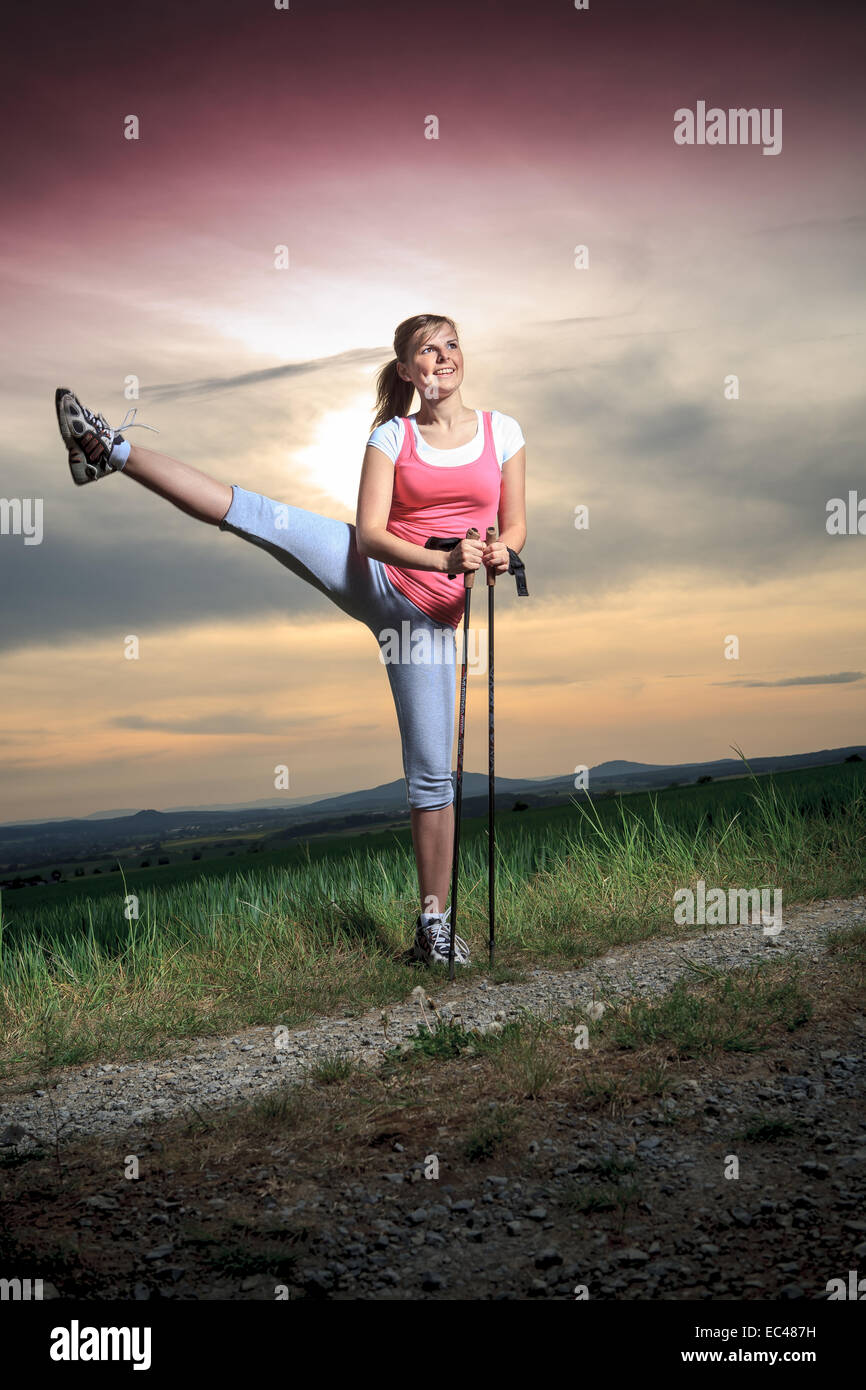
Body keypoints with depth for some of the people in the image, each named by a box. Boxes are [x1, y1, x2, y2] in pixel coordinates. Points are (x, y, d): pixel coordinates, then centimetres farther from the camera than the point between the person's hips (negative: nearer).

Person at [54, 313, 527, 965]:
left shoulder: (502, 431, 6)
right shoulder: (392, 438, 2)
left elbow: (515, 524, 9)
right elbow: (369, 533, -9)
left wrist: (500, 554, -15)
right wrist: (444, 560, -24)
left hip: (429, 612, 0)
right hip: (373, 576, 0)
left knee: (432, 769, -1)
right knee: (249, 511, -20)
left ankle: (434, 922, 7)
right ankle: (110, 451, -14)